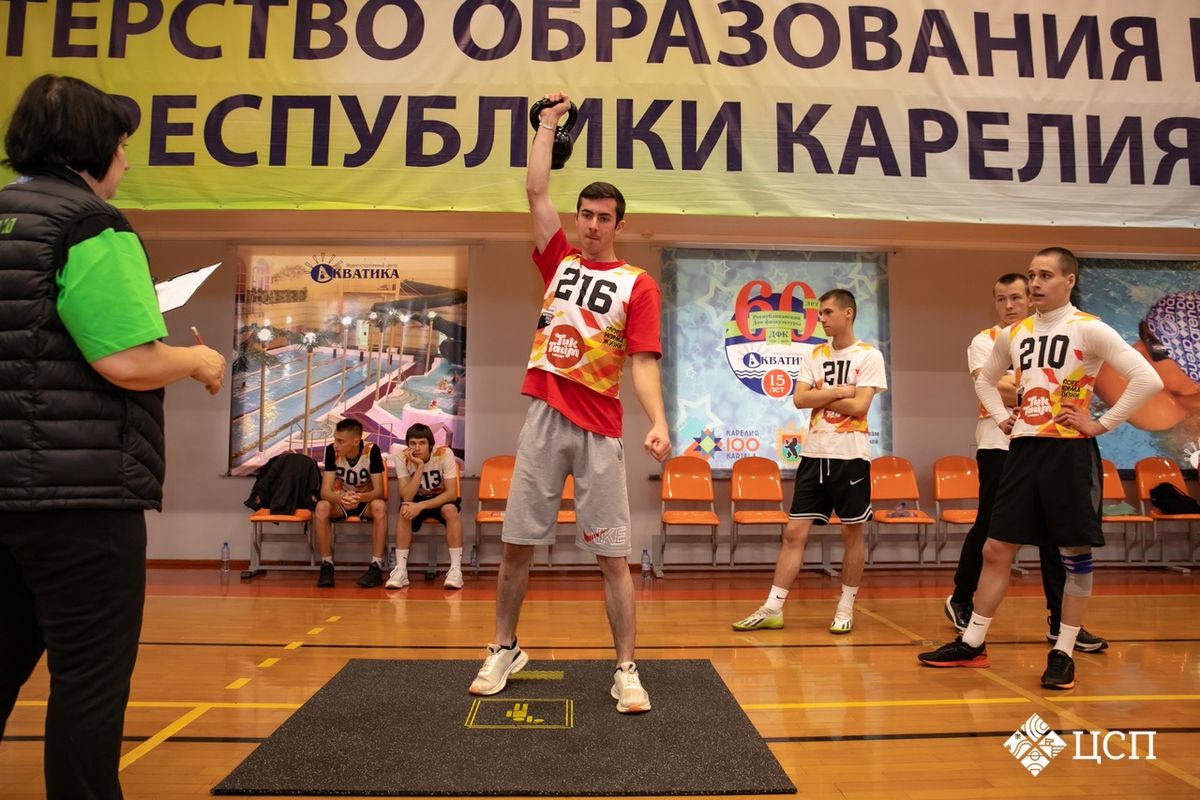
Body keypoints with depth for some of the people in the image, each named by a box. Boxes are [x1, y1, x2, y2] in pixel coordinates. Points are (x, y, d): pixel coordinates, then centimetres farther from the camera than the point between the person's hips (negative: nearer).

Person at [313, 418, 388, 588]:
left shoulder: (372, 451, -20)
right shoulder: (331, 451, -16)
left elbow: (378, 490, -23)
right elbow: (325, 490, -21)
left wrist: (359, 497, -46)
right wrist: (341, 498, -45)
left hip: (366, 501, -2)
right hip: (340, 501, 2)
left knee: (379, 506, -35)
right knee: (321, 507, -30)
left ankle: (376, 566, -28)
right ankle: (327, 565, -18)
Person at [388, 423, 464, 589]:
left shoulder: (445, 454, -24)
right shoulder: (402, 458, -19)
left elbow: (452, 493, -27)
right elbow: (406, 498, -28)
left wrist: (421, 505, -38)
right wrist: (420, 466, -36)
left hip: (442, 499, -1)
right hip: (417, 499, 1)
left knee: (450, 510, -34)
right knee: (405, 511, -31)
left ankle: (456, 569, -30)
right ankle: (400, 570, -25)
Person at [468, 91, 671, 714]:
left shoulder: (637, 284, 2)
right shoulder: (560, 260, 13)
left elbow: (643, 362, -6)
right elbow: (536, 191, 11)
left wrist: (658, 423, -21)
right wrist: (548, 122, 18)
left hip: (600, 429, -3)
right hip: (544, 420, 3)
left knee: (612, 556, 0)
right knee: (516, 544, 8)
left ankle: (627, 672, 11)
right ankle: (503, 651, 26)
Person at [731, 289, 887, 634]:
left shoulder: (869, 356, -3)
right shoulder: (815, 355, 11)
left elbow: (859, 407, -13)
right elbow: (800, 399, -1)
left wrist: (820, 394, -5)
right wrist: (839, 391, -10)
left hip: (850, 456, -4)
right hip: (814, 454, 4)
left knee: (852, 532, 6)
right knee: (794, 532, 2)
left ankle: (846, 608, 20)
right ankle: (773, 608, 7)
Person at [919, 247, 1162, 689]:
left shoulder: (1089, 329, -7)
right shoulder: (1014, 334, 10)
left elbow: (1147, 379, -13)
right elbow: (985, 380, 26)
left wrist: (1101, 424, -12)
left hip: (1069, 451, -5)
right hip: (1022, 449, 5)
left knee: (1075, 553, 5)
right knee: (995, 550, 6)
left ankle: (1063, 654, 17)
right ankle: (972, 644, 16)